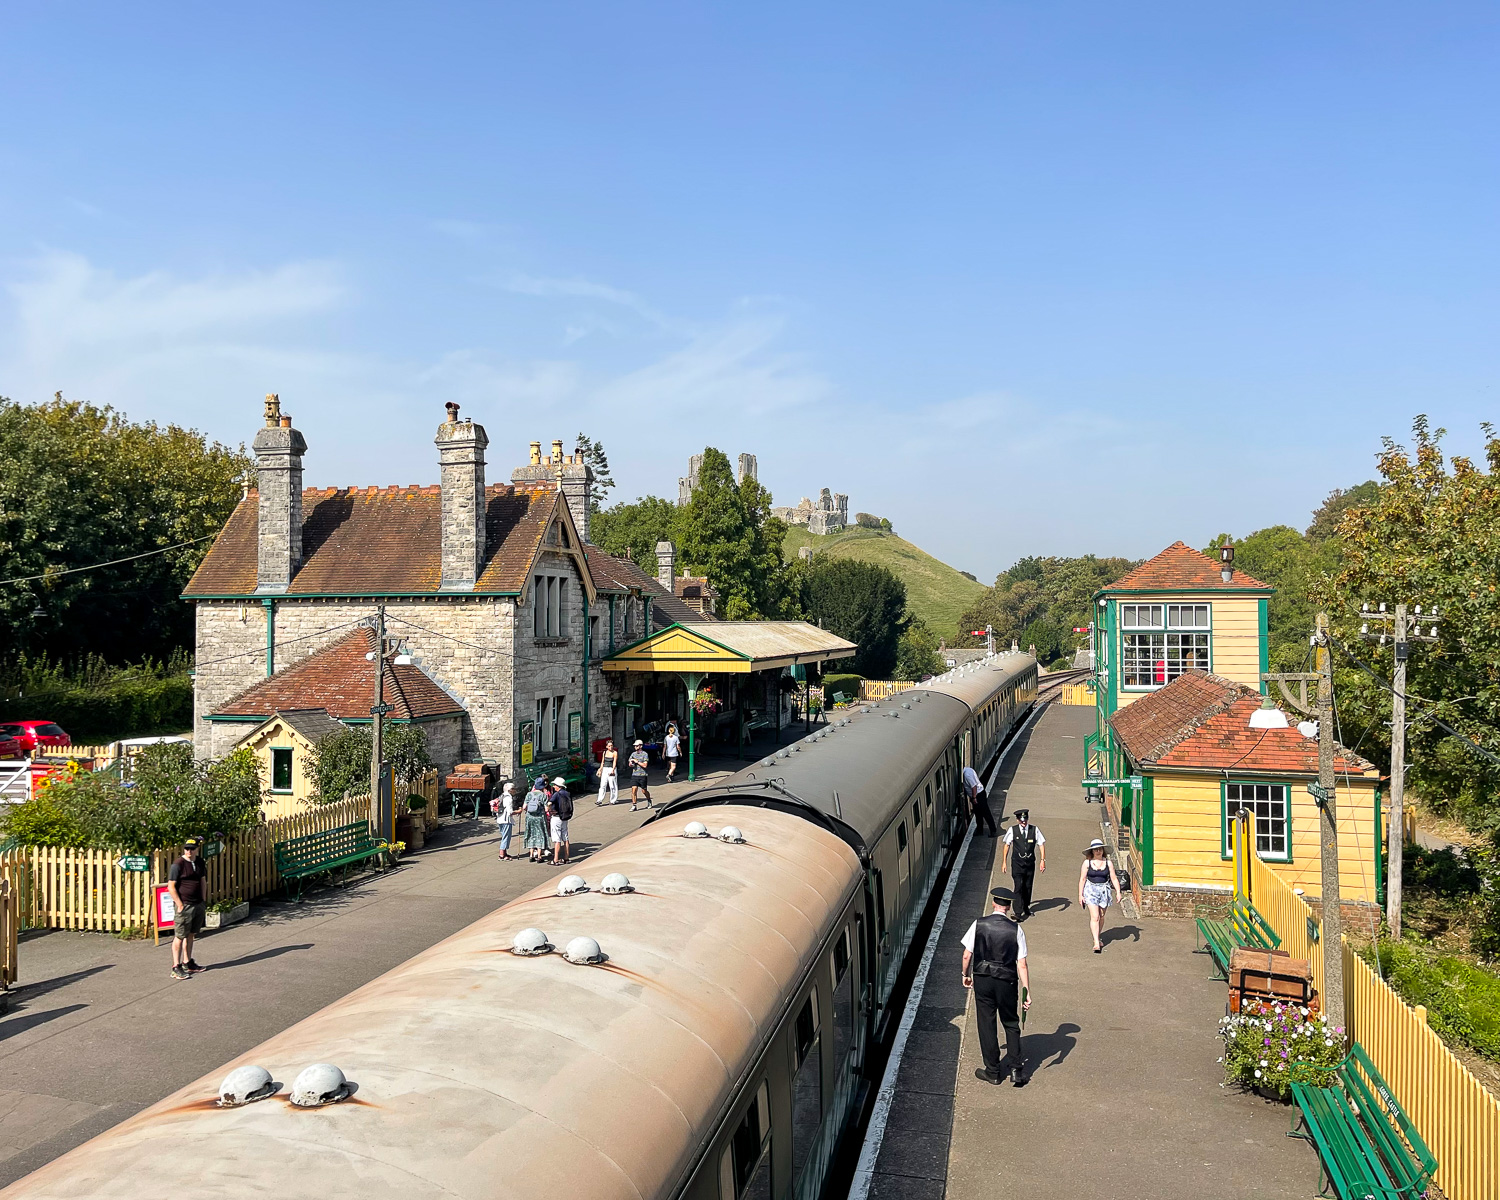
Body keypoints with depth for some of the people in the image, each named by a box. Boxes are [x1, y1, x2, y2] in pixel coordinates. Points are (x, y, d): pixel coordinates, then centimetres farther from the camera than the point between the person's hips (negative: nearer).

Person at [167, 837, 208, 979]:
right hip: (184, 905, -7)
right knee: (179, 936, -4)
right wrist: (180, 905, -16)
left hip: (198, 905, 7)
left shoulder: (200, 863, 9)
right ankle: (176, 967, 1)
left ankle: (187, 962, 25)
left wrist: (203, 899, 14)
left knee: (190, 935, 15)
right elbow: (171, 887, -13)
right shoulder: (177, 865, -12)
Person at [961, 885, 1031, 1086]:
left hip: (982, 980, 0)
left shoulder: (979, 924, -9)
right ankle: (1016, 1069, 14)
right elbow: (1022, 965, -10)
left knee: (987, 1024, 11)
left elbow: (967, 955, -4)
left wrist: (966, 975, 14)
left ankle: (993, 1071, 21)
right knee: (1011, 1024, 18)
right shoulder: (1016, 929, -10)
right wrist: (1027, 993, -4)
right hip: (1007, 981, 0)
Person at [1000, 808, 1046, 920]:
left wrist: (1042, 860, -8)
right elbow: (1007, 845, 4)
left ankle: (1026, 908, 35)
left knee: (1028, 887, 13)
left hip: (1030, 863, 2)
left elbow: (1041, 844, 2)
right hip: (1017, 863, -2)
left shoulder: (1034, 830, -2)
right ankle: (1018, 913, -12)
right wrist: (1004, 862, 3)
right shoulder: (1012, 830, -5)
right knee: (1019, 887, -12)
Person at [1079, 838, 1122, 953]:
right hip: (1091, 890, -2)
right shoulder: (1087, 863, -3)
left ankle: (1097, 938, 33)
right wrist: (1080, 895, -1)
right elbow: (1082, 879, 0)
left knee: (1101, 917, 12)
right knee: (1094, 917, -12)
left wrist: (1118, 892, -9)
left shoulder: (1108, 863, 1)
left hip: (1104, 891, 2)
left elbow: (1114, 879, 3)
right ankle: (1096, 943, -14)